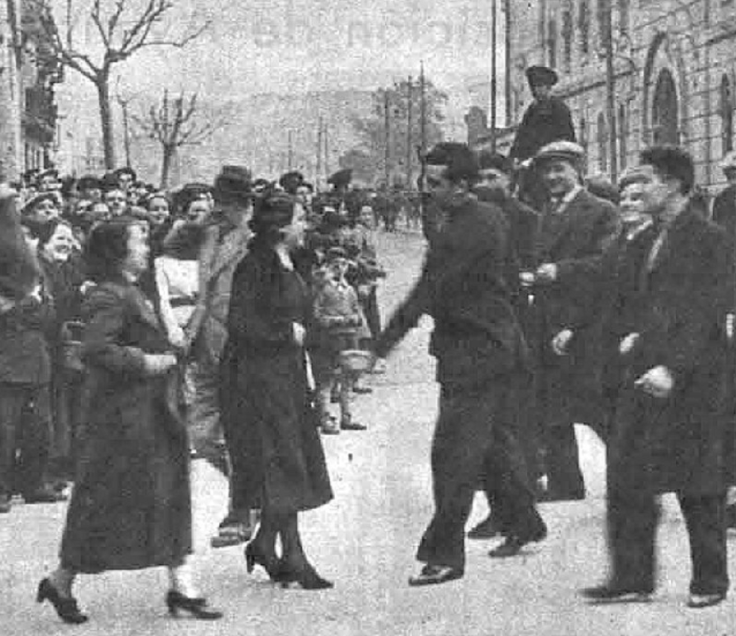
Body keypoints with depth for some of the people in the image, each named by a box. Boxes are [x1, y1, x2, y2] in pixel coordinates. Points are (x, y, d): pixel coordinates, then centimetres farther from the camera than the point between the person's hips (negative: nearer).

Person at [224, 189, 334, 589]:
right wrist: (286, 331, -15)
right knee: (284, 463, -6)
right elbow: (239, 324, -20)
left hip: (289, 374, 9)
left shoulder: (287, 266, 13)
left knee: (295, 462, 10)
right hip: (262, 375, -9)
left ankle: (264, 544, 21)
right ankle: (293, 556, -1)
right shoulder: (255, 267, -15)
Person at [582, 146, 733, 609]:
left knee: (699, 485, 1)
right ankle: (632, 577, 11)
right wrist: (631, 334, 9)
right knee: (627, 476, 4)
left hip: (692, 379, -7)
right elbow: (625, 296, 26)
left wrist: (674, 367, -22)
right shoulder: (644, 242, 14)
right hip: (645, 372, 7)